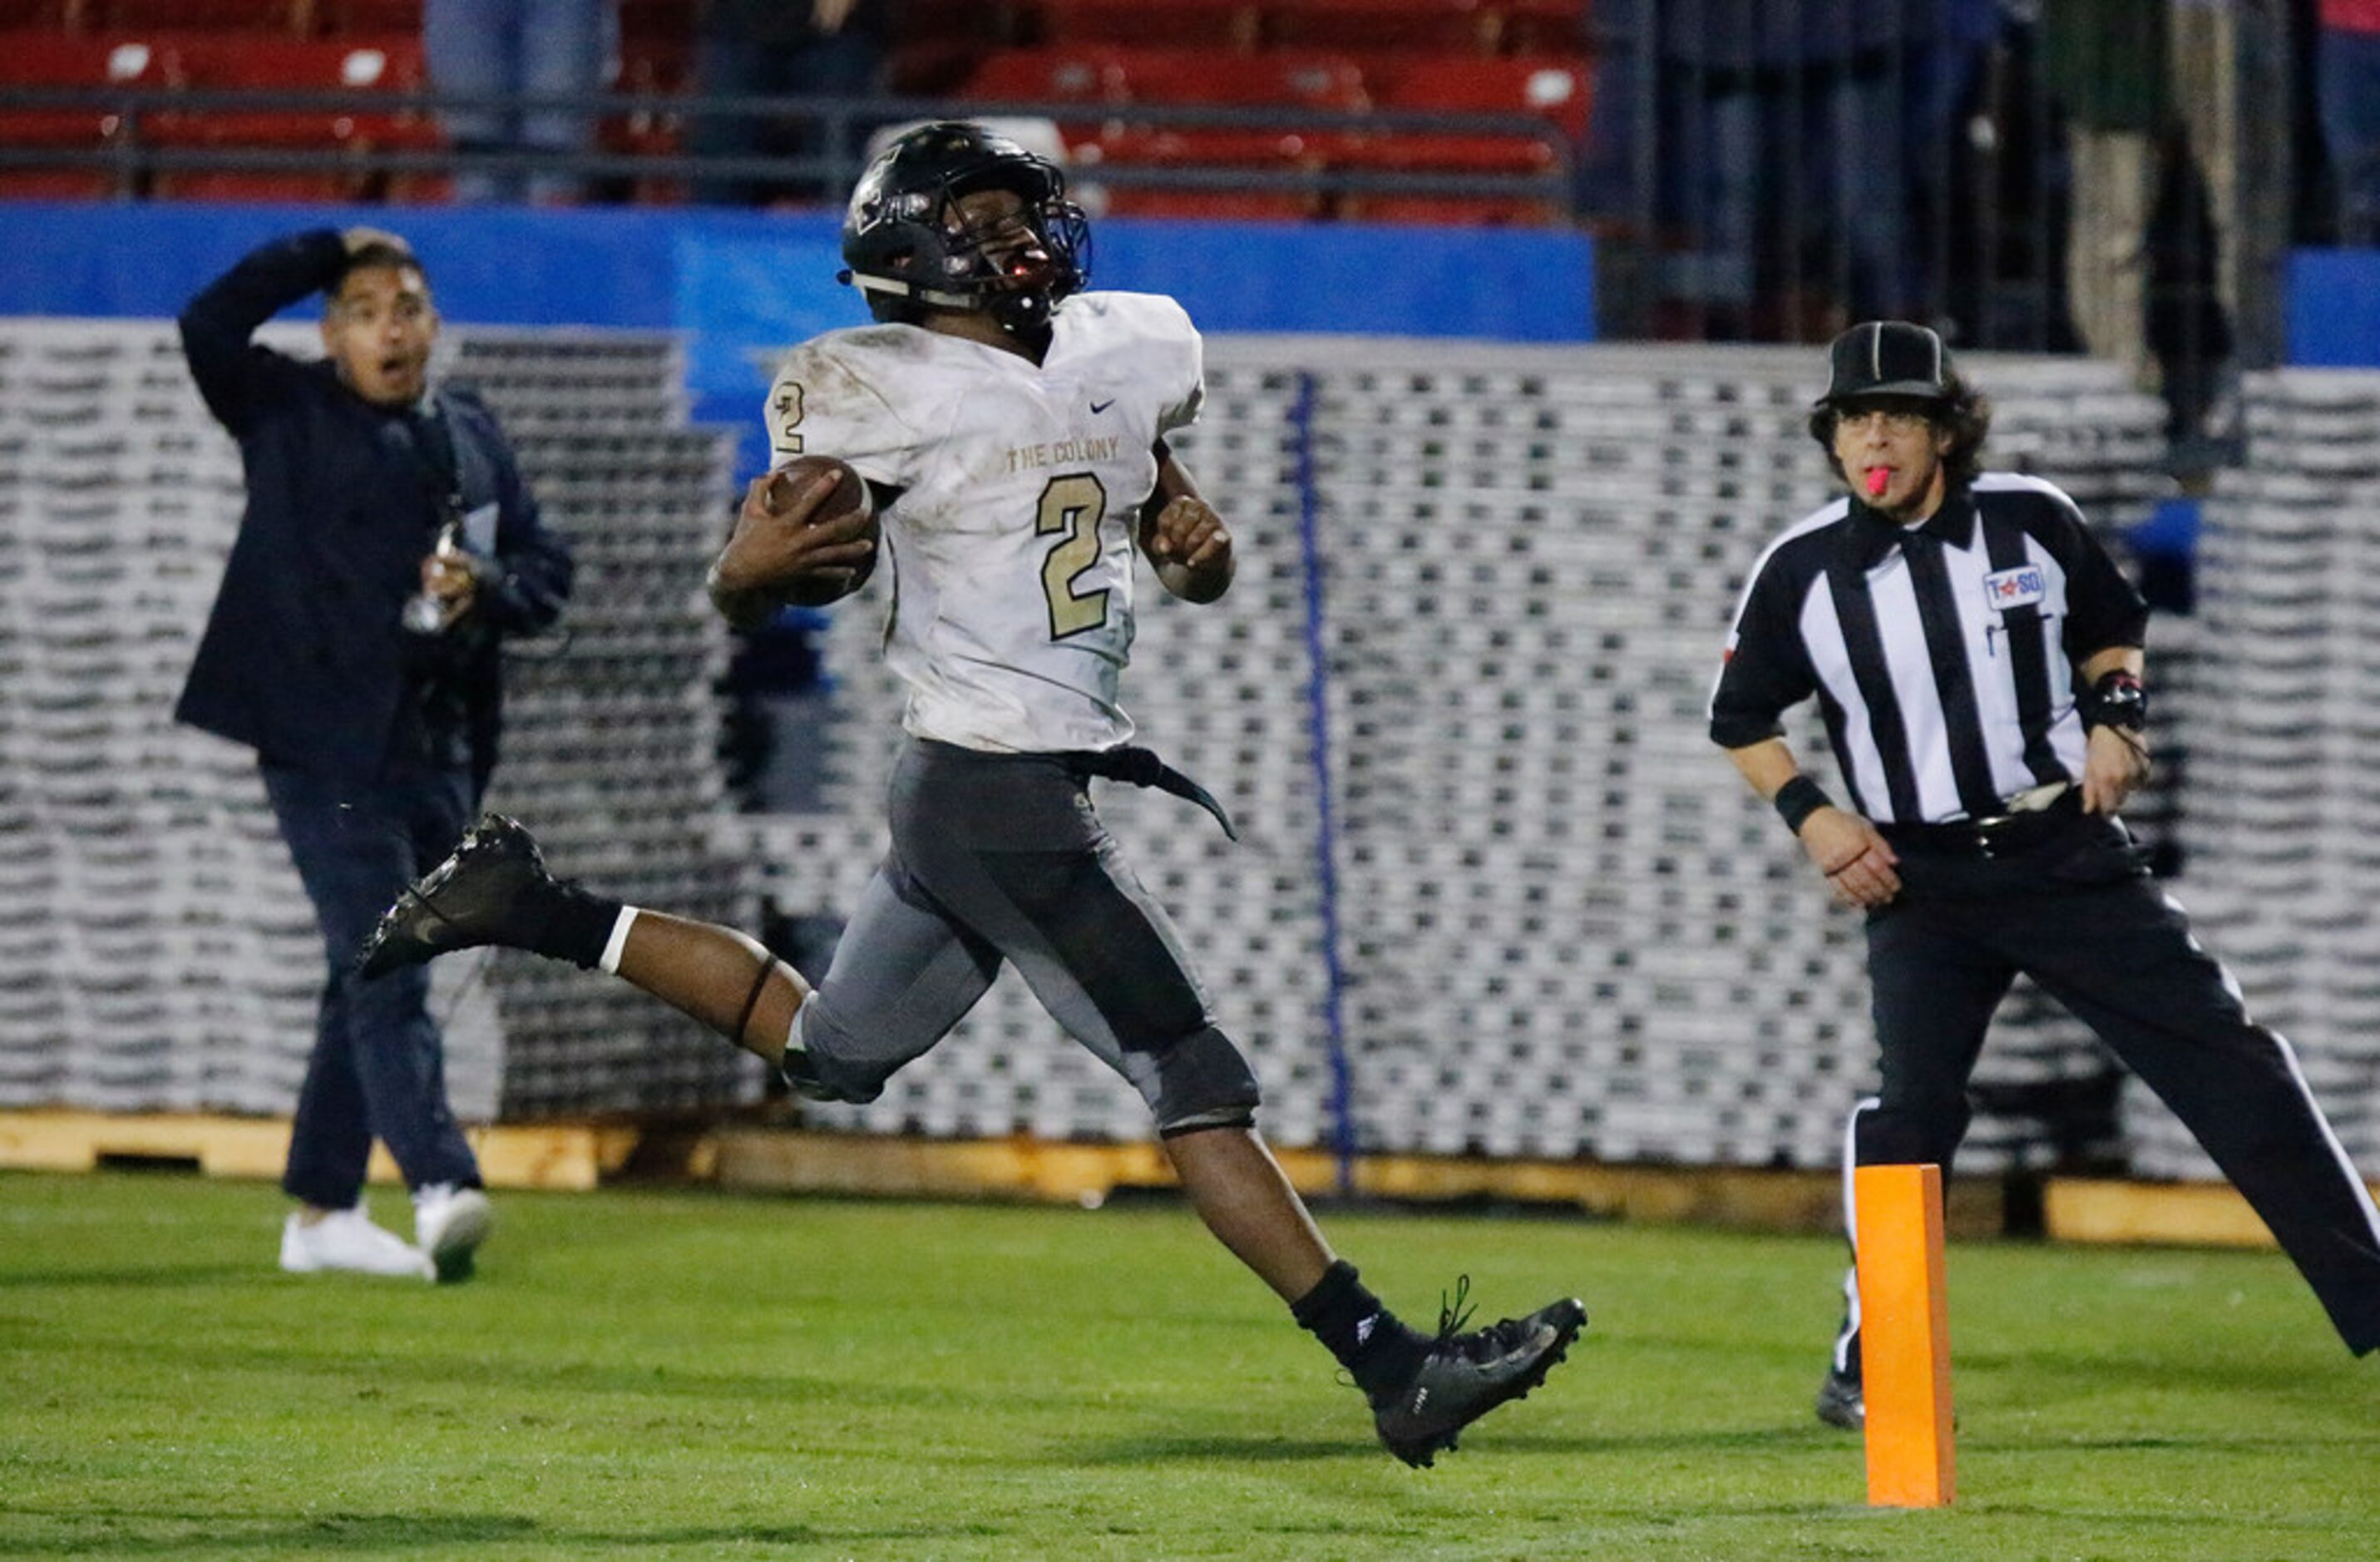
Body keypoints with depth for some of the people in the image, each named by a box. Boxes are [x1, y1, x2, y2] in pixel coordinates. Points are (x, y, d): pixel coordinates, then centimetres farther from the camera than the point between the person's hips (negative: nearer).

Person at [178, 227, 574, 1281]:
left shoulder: (472, 436, 15)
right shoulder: (288, 415, 0)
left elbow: (547, 571, 17)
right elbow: (211, 325, -17)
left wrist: (486, 589, -6)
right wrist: (335, 248, -8)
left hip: (441, 752, 6)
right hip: (328, 747, -6)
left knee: (371, 983, 12)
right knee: (383, 977, -15)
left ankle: (321, 1212, 20)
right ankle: (441, 1191, -29)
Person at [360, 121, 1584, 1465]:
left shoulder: (1124, 353, 8)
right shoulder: (889, 393, -12)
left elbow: (1186, 546, 20)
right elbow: (750, 595, -8)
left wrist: (1203, 545, -3)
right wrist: (753, 571, -31)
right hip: (1003, 795, -9)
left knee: (830, 1053, 22)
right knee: (1200, 1085, -9)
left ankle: (536, 912, 28)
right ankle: (1392, 1365, -7)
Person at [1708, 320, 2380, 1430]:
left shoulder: (2034, 522, 0)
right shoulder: (1801, 572, -2)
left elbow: (2113, 629, 16)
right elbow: (1741, 721, 9)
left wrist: (2115, 715, -4)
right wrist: (1811, 814, -6)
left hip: (2068, 857, 1)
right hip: (1920, 884, -1)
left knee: (2230, 1062, -3)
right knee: (1913, 1100, -17)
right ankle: (1867, 1370, -4)